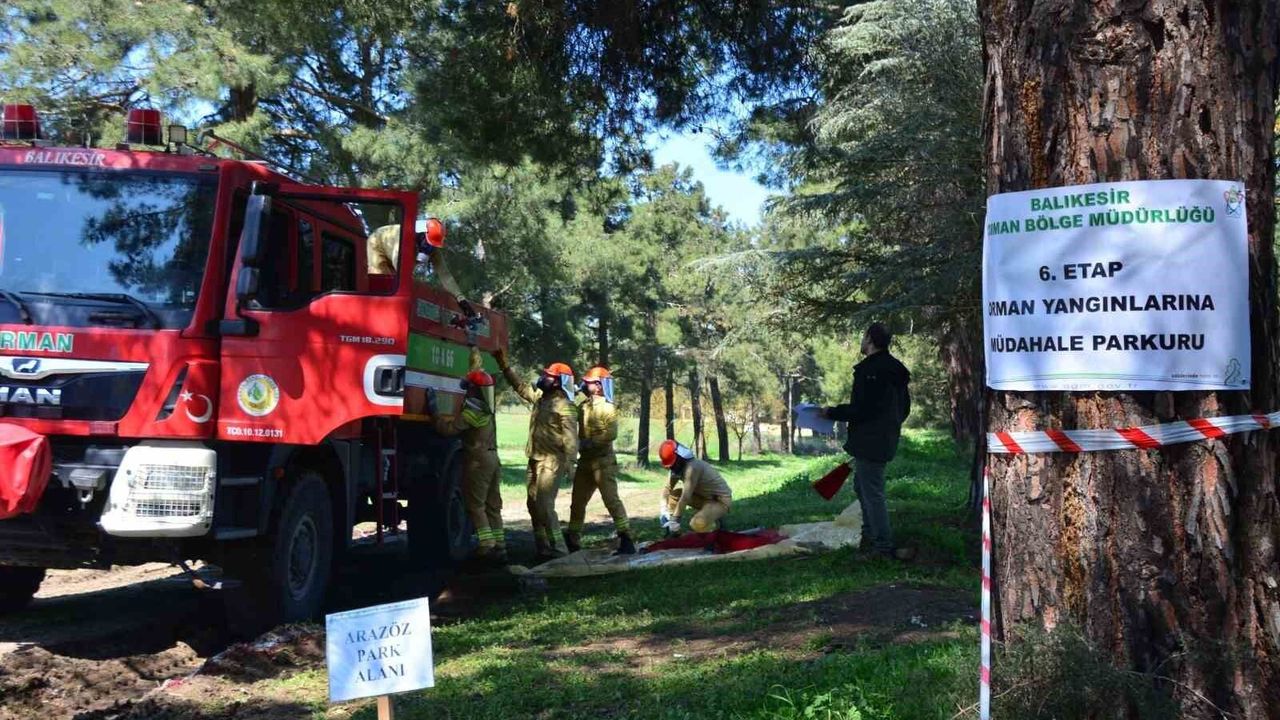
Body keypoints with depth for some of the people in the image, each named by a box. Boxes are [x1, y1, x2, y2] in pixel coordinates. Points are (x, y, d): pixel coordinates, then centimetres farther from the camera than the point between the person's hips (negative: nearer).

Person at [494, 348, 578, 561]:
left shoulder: (565, 406, -13)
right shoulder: (539, 397, 11)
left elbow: (570, 437, -20)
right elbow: (521, 386, 24)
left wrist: (569, 462, -29)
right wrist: (504, 365, 20)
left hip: (552, 462, -9)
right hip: (535, 459, 9)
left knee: (544, 505, -12)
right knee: (534, 504, 10)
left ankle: (557, 550, -7)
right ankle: (543, 548, 17)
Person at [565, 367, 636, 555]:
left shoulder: (607, 408, -9)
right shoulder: (583, 406, 12)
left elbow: (611, 434, -21)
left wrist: (588, 442, -20)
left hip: (603, 460, -8)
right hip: (585, 460, 8)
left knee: (611, 499, -12)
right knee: (578, 501, 13)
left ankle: (626, 539, -11)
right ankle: (572, 540, 24)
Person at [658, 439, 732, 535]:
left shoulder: (692, 467, -28)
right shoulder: (678, 467, -1)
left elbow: (685, 497, -31)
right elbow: (667, 488, 4)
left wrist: (675, 520, -29)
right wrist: (664, 510, -9)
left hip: (721, 500, -9)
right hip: (705, 497, 9)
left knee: (697, 524, -32)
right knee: (673, 495, -2)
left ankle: (715, 523, -1)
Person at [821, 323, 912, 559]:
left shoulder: (868, 370, -18)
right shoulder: (895, 369, 12)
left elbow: (859, 410, -22)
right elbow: (904, 408, 19)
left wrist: (831, 412, -9)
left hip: (868, 442, -10)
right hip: (886, 439, 10)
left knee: (872, 493, -6)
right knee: (862, 486, 23)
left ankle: (884, 547, -4)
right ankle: (869, 536, 29)